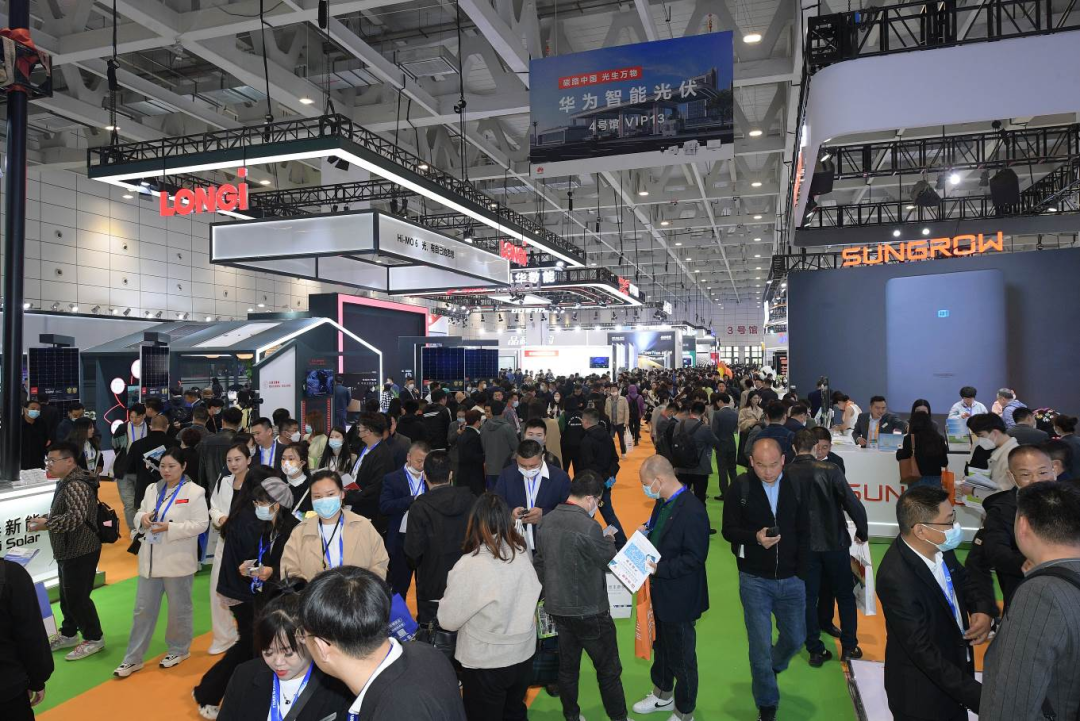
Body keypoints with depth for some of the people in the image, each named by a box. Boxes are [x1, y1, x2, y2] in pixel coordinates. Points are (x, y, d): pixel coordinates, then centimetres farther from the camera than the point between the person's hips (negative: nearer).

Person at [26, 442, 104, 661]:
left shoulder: (76, 485, -23)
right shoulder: (66, 482, 11)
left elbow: (76, 517, -33)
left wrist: (46, 524, -26)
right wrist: (45, 520, 9)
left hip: (80, 552, -10)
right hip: (68, 551, 10)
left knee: (77, 597, -1)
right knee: (67, 595, 20)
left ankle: (94, 638, 13)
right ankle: (68, 634, 35)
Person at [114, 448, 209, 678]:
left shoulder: (195, 491, -11)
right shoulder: (152, 489, 8)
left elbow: (201, 524, -15)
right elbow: (139, 516, 13)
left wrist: (170, 527, -23)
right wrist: (143, 518, -10)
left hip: (178, 560, -5)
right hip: (151, 559, 5)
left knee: (179, 609, 11)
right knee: (143, 609, 9)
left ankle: (179, 650, 30)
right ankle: (133, 658, 19)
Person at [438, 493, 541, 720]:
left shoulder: (470, 565, -25)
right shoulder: (523, 554, -10)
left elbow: (448, 620, -15)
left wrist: (454, 589, 1)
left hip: (485, 664, -4)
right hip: (523, 655, 4)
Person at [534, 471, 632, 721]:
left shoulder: (548, 520, -2)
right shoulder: (589, 527, -26)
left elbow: (540, 562, 9)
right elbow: (609, 560, -12)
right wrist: (609, 540, 8)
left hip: (557, 607, 7)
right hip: (589, 611, -7)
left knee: (567, 665, 20)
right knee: (609, 669, 11)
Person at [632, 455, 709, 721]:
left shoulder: (692, 510, -27)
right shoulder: (662, 502, 0)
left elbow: (694, 558, -26)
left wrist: (660, 568, -26)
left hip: (679, 597, -9)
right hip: (660, 592, 9)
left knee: (681, 656, 11)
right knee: (661, 646, 26)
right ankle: (663, 695, 48)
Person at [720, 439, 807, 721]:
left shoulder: (796, 488, -4)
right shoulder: (741, 488, -12)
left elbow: (804, 534, 3)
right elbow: (729, 530, -7)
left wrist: (802, 574, -1)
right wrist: (755, 537, -26)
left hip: (791, 580, 3)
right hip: (755, 580, -2)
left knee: (796, 638, 16)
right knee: (760, 645, 5)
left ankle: (772, 667, 49)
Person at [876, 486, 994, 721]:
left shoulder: (939, 546, -10)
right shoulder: (897, 579, -33)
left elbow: (965, 580, 9)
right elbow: (925, 653, -30)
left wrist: (983, 610, -10)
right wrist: (979, 696, -33)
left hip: (954, 671, 7)